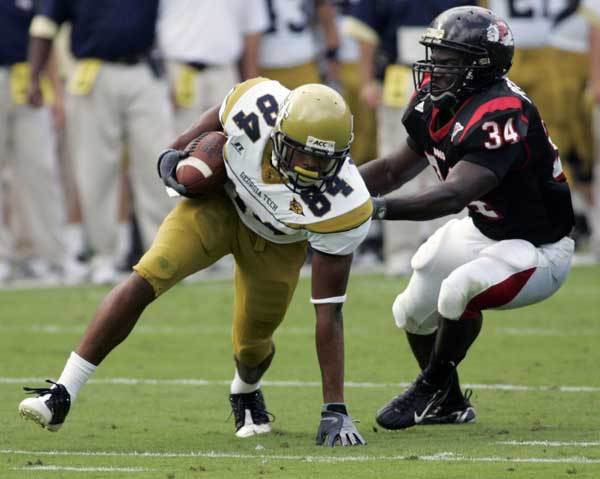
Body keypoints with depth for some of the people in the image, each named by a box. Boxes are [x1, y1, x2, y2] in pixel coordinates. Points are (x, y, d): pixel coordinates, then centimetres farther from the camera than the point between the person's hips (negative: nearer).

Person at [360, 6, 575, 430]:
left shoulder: (501, 116, -33)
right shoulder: (438, 105, -6)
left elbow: (452, 196, -42)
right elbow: (395, 170, 5)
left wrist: (382, 209, -51)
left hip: (538, 251, -9)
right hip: (482, 231, 9)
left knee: (458, 292, -32)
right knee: (413, 313, 15)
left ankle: (432, 389, -5)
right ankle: (449, 405, 40)